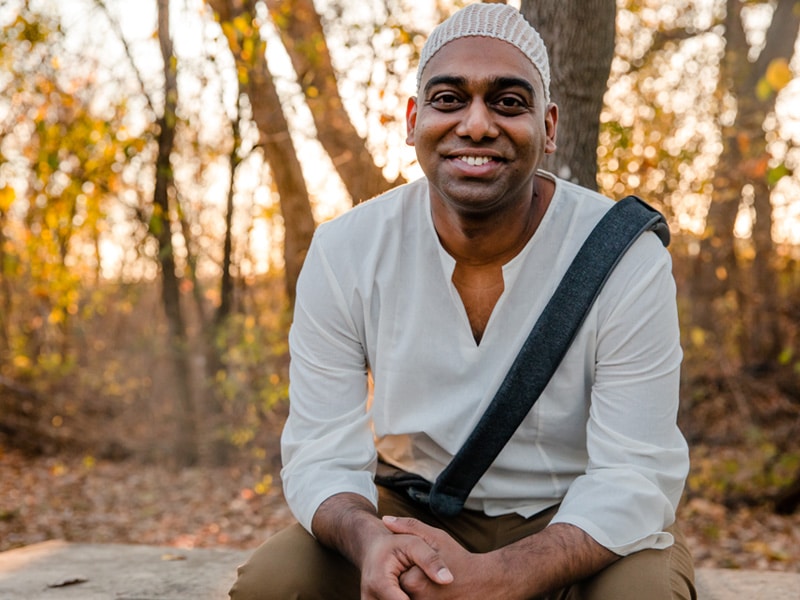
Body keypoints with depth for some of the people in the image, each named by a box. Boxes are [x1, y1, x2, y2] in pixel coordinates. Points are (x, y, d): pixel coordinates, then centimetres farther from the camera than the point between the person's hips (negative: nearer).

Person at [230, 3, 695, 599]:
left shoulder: (628, 258, -19)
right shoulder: (343, 254, -12)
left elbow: (634, 482, -19)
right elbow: (321, 455, -11)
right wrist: (368, 540, -35)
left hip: (585, 527, -1)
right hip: (419, 519, 2)